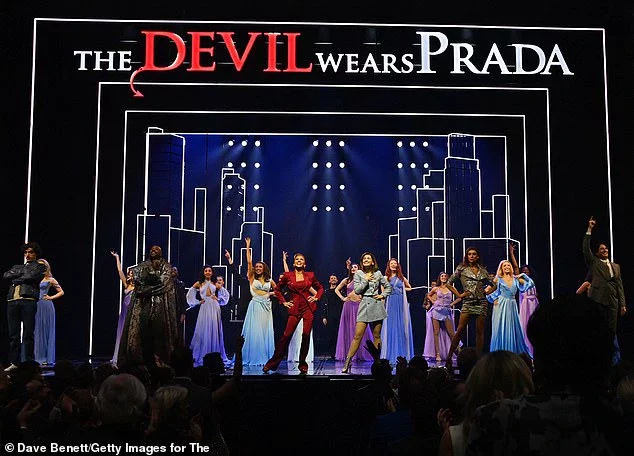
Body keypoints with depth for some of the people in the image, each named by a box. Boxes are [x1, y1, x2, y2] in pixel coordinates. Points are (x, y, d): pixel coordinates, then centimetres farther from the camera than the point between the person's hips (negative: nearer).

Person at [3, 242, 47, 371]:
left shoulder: (39, 266, 13)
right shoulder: (17, 267, 28)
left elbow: (32, 276, -6)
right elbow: (5, 276, 10)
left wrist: (16, 278, 7)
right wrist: (21, 273, 3)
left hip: (28, 301, -5)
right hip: (12, 301, 5)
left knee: (28, 334, -6)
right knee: (13, 334, 3)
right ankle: (14, 363, 8)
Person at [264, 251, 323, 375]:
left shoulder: (310, 275, 9)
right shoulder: (288, 276, 6)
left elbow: (320, 288, 23)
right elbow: (277, 289, 18)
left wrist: (316, 297, 7)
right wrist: (283, 302, 10)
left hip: (308, 307, 1)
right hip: (294, 308, -1)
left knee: (306, 335, -6)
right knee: (287, 334, -9)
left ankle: (303, 364, 6)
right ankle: (272, 363, -1)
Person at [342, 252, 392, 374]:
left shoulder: (378, 273, 9)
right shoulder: (358, 274, 5)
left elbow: (388, 286, 18)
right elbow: (357, 290, -3)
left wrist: (383, 295, 4)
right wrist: (366, 280, -8)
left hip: (377, 306, 2)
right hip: (364, 305, -2)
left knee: (377, 336, 5)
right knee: (358, 335, -9)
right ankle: (347, 362, -8)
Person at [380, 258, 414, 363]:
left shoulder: (402, 278, 13)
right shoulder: (385, 278, 7)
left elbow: (409, 288, 27)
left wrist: (401, 289, 10)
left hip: (401, 305, 2)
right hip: (390, 304, -2)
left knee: (402, 328, 1)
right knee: (390, 328, -3)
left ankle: (402, 354, 6)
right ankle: (390, 355, 0)